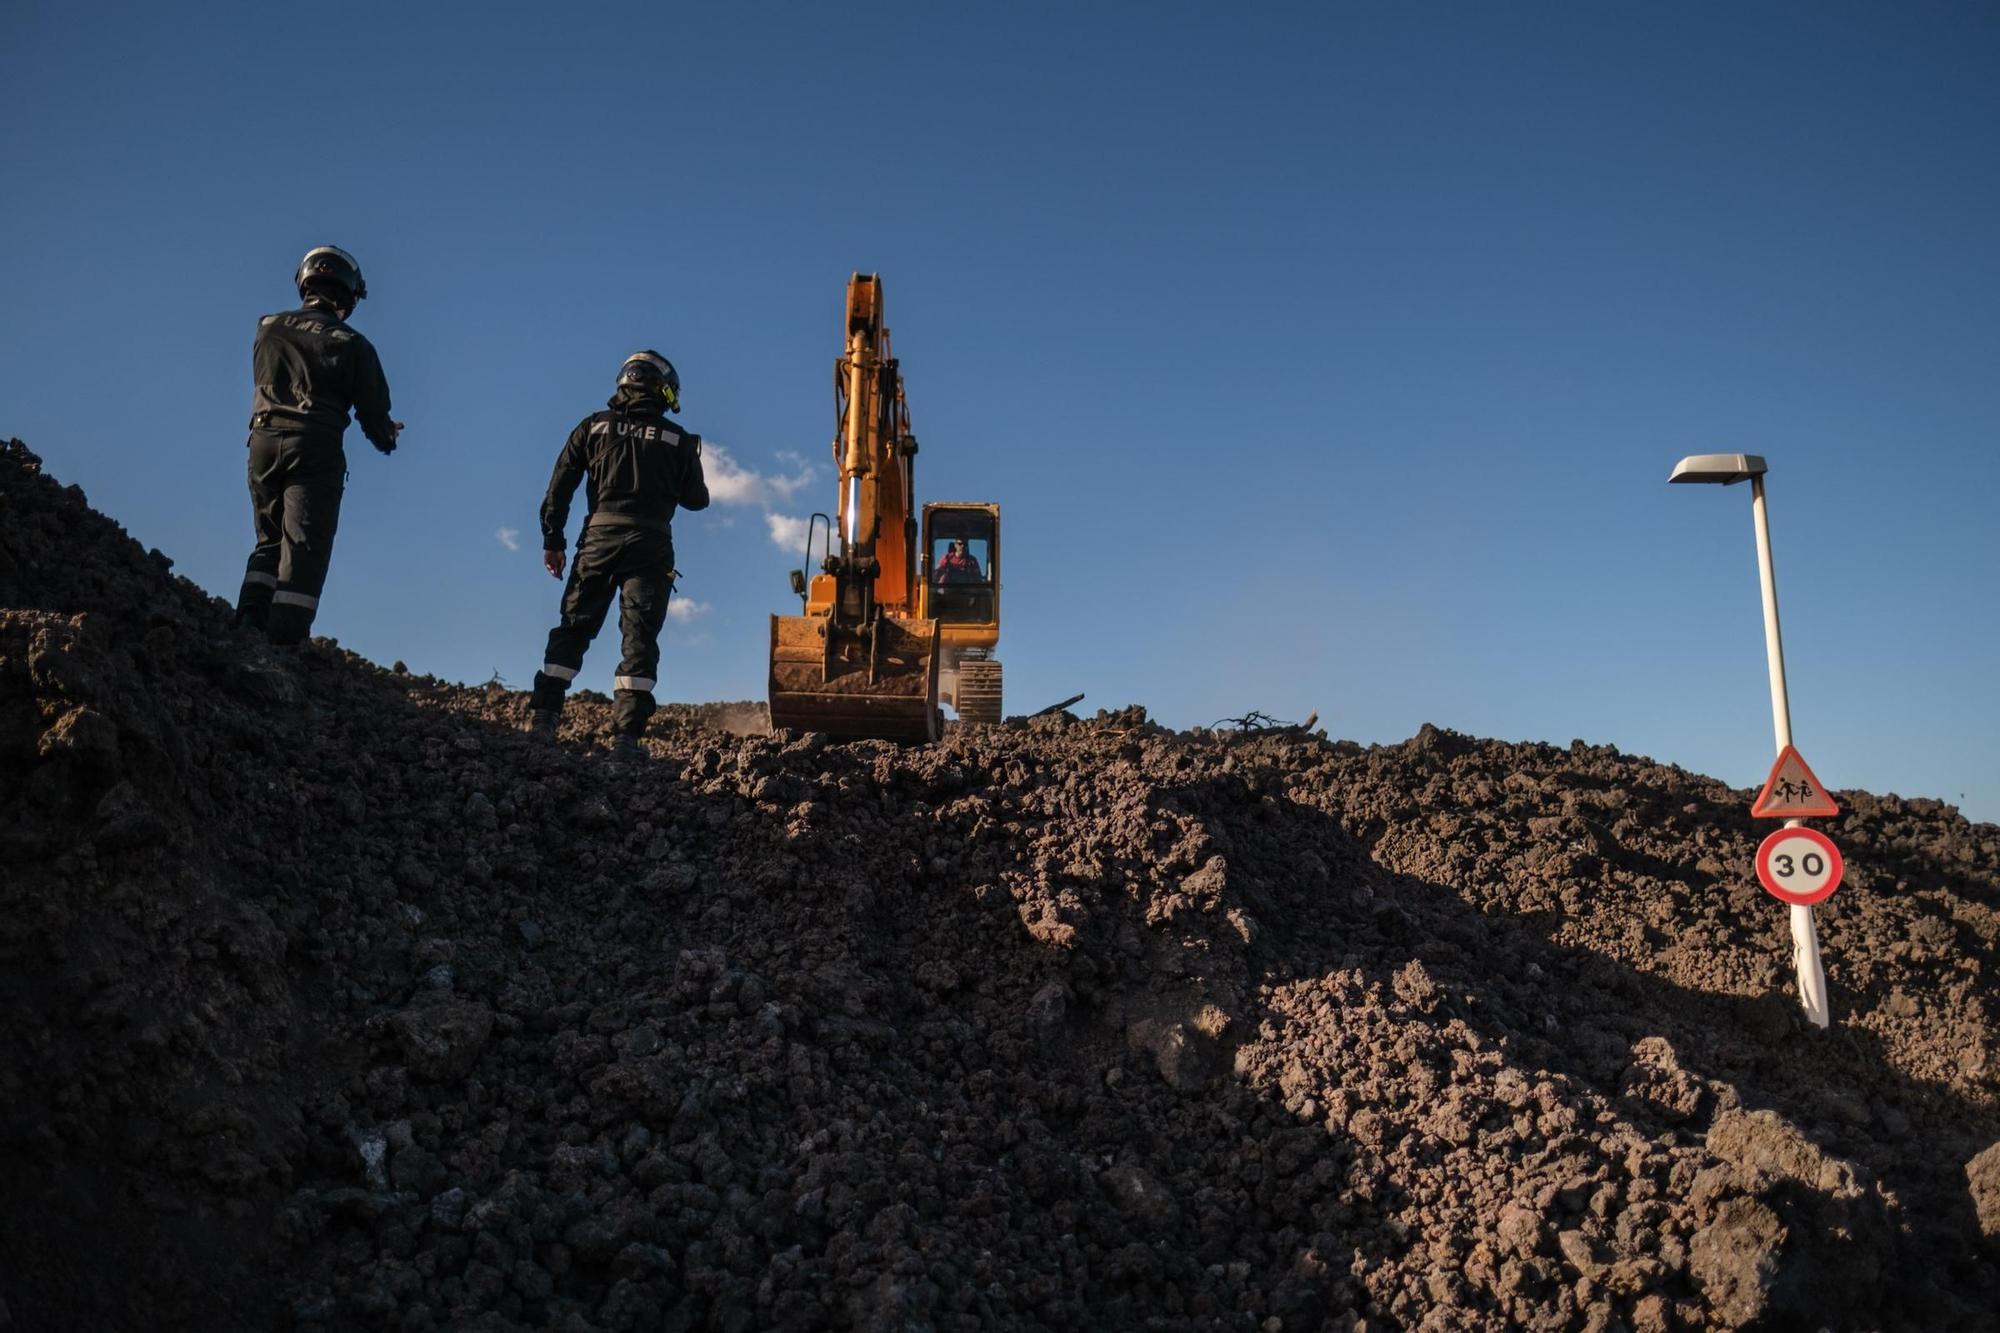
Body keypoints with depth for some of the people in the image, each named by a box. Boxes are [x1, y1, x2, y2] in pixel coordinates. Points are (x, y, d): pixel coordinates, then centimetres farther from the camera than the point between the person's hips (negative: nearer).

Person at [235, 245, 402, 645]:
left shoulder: (268, 327, 11)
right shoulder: (352, 345, -1)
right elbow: (372, 410, 1)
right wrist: (388, 437, 24)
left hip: (263, 442, 4)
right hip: (315, 449, -4)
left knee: (269, 540, 18)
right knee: (304, 550, -4)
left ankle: (248, 623, 4)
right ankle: (284, 642, -11)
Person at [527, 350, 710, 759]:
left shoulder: (594, 426, 9)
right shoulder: (678, 440, 5)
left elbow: (560, 487, 5)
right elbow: (697, 500, 11)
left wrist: (552, 541, 9)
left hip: (599, 540, 2)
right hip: (650, 546, -1)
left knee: (572, 629, 13)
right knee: (639, 641, 0)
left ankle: (543, 715, 6)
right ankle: (626, 736, -7)